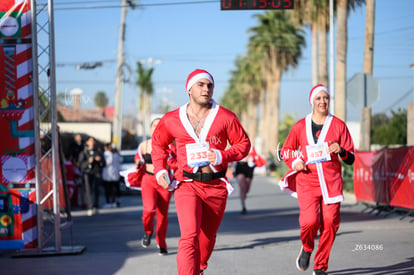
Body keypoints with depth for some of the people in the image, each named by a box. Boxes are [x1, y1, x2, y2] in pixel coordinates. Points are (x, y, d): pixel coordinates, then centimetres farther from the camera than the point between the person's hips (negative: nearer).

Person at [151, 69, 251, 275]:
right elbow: (158, 143, 19)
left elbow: (243, 144, 4)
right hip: (187, 185, -2)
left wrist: (222, 156, -13)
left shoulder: (225, 117, -1)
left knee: (207, 236, 17)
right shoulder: (171, 120, 2)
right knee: (190, 236, -19)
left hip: (216, 186, 2)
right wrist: (159, 168, 3)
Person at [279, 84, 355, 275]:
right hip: (307, 180, -1)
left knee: (330, 223, -6)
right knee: (309, 220, -18)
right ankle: (306, 248, 17)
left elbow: (350, 159, 6)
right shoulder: (300, 126, 6)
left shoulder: (338, 125, 5)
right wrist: (295, 162, -1)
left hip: (331, 182, 1)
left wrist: (341, 151, -15)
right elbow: (286, 150, 19)